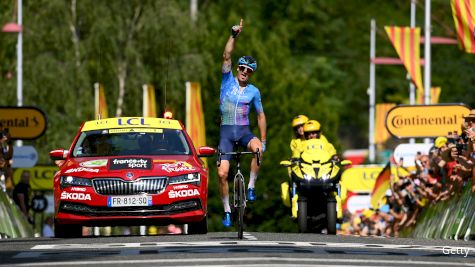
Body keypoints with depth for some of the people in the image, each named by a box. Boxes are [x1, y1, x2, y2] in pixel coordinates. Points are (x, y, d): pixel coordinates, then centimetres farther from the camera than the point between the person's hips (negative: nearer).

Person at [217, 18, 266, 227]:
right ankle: (227, 210, 5)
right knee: (222, 173, -11)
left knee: (257, 148, -35)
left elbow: (260, 115, 13)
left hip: (244, 131, 0)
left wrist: (263, 140, 6)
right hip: (226, 131, 0)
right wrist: (234, 36, -18)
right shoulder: (228, 81, 4)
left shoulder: (253, 91, 7)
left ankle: (251, 187, -21)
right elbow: (226, 57, -8)